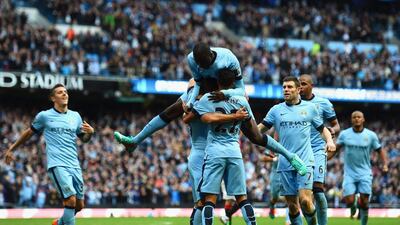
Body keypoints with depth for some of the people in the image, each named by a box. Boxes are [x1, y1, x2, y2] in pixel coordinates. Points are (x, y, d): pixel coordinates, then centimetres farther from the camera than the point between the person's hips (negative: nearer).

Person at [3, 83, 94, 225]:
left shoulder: (75, 116, 14)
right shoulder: (44, 116, 3)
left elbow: (83, 138, 23)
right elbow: (29, 133, 16)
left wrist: (90, 132, 0)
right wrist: (11, 149, 20)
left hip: (74, 166, 5)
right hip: (57, 165, -5)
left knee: (79, 205, 6)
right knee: (70, 200, -21)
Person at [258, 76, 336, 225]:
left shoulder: (310, 107, 9)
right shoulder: (276, 110, 10)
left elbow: (322, 128, 16)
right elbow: (260, 128, 6)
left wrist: (329, 140, -2)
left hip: (305, 162, -2)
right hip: (285, 164, 2)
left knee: (305, 200, -16)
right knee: (292, 204, 2)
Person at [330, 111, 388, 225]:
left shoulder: (371, 135, 0)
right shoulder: (344, 134, 1)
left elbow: (380, 150, 9)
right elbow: (335, 148, 10)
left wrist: (385, 164, -5)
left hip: (365, 174, 0)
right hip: (349, 174, 0)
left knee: (364, 202, -8)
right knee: (349, 201, -13)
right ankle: (353, 206, 25)